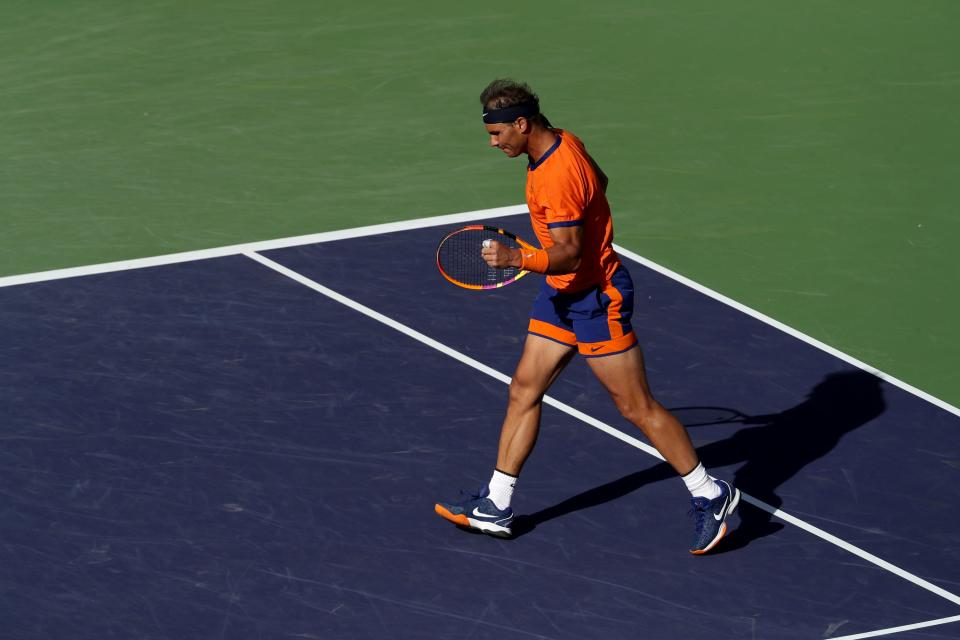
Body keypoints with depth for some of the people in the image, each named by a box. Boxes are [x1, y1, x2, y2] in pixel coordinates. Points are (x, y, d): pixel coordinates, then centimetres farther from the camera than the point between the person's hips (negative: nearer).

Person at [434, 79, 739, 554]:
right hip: (562, 293, 10)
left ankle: (710, 497, 10)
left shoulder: (557, 177, -28)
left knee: (636, 406, -2)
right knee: (524, 390, 9)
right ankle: (495, 506, 14)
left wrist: (515, 259, -43)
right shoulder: (563, 142, 1)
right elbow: (598, 181, 20)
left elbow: (569, 254, -30)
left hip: (595, 297, -10)